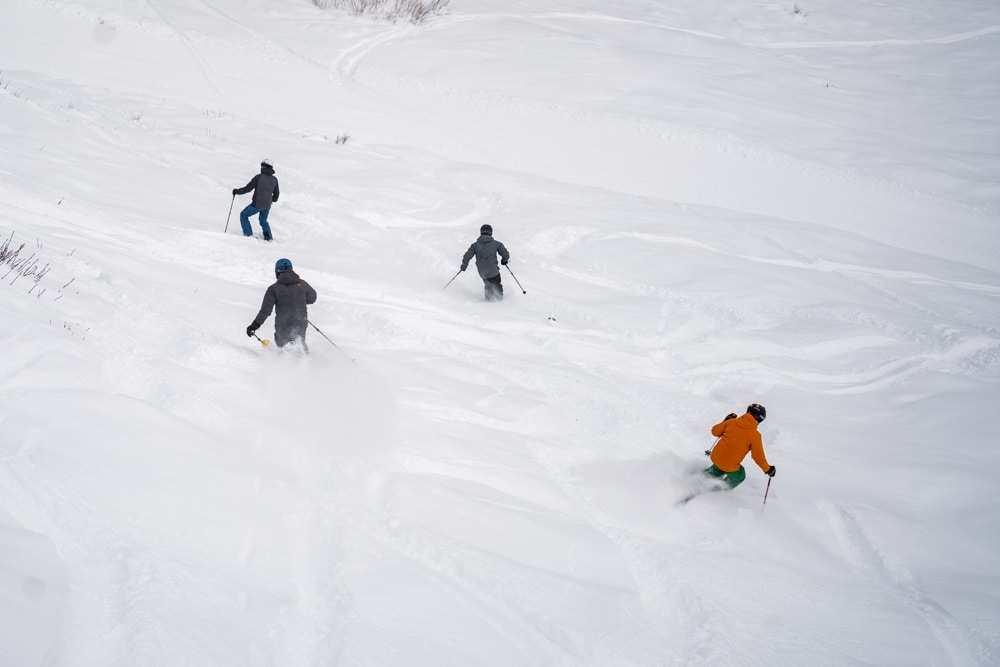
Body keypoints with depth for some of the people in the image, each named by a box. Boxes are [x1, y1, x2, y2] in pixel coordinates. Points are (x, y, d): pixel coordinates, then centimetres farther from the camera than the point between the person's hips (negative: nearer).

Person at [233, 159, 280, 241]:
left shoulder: (259, 177, -14)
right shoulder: (274, 179, 3)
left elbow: (248, 188, -11)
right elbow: (276, 194, 13)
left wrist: (237, 191, 4)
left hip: (257, 205, -5)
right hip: (267, 205, 5)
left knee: (243, 215, 15)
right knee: (263, 220, 29)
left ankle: (249, 235, 7)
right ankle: (269, 237, 15)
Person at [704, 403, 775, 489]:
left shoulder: (732, 422, -6)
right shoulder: (755, 435, -17)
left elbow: (715, 431, 7)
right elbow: (758, 456, -10)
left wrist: (725, 421, 22)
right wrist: (768, 469, 5)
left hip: (715, 457, 4)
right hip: (730, 467, -4)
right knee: (740, 476, 28)